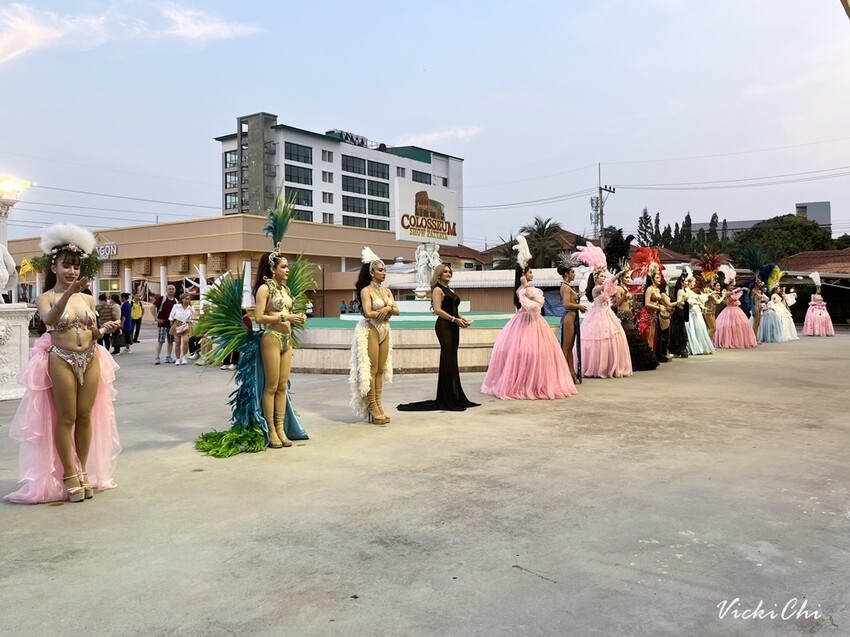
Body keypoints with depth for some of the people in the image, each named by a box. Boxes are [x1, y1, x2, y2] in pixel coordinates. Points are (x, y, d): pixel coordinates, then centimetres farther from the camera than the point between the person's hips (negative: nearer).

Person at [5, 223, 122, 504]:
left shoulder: (87, 298, 10)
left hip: (91, 359, 4)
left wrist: (105, 329, -7)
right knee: (66, 418, 1)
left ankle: (84, 471, 18)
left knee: (86, 417, 7)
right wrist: (68, 293, -36)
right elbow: (50, 319, -25)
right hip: (61, 361, -4)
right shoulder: (46, 298, -2)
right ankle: (69, 475, 11)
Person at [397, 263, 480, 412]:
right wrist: (455, 319, -18)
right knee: (448, 362, -8)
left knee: (452, 363, 10)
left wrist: (462, 319, 4)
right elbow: (438, 310, -15)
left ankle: (454, 398, 15)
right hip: (444, 326, -8)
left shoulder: (451, 291, 20)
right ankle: (448, 400, -4)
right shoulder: (438, 289, -4)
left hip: (453, 327, 8)